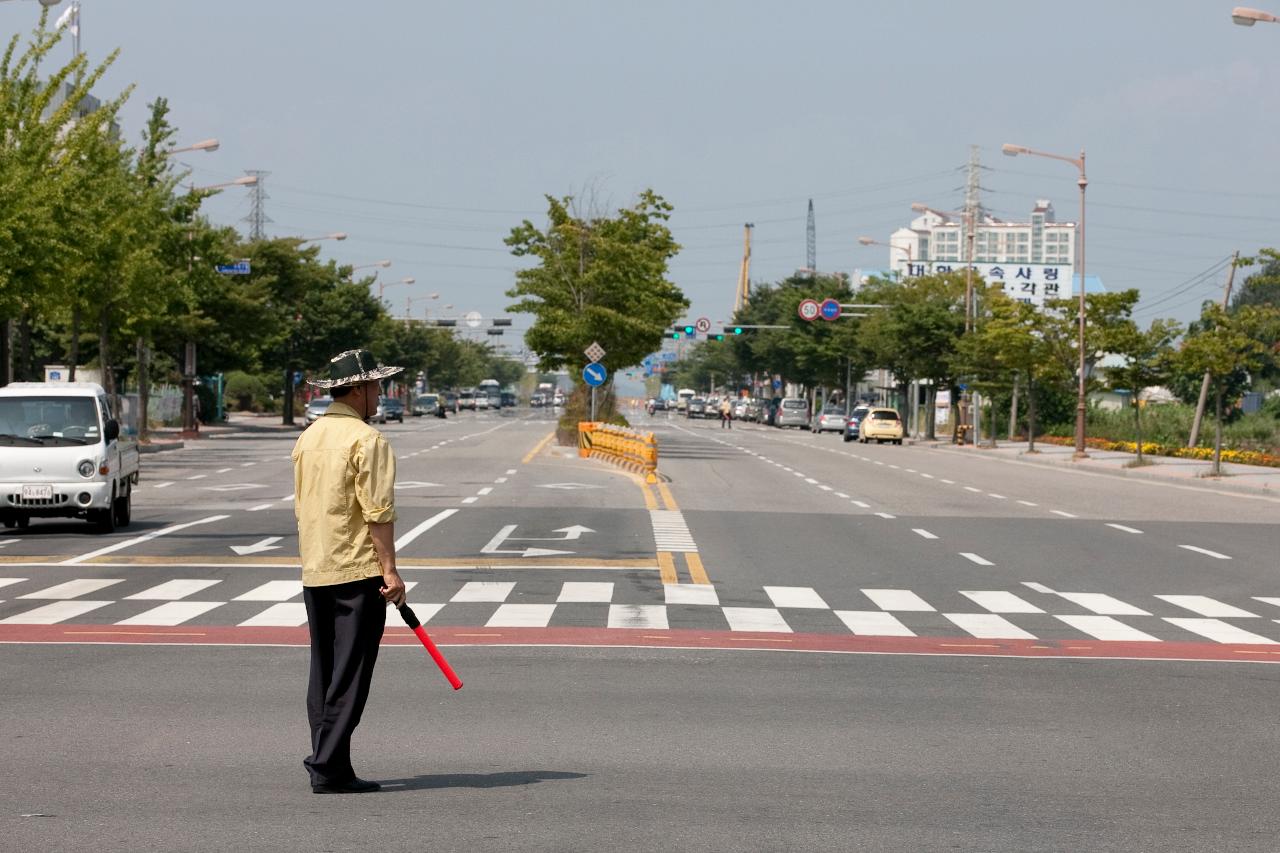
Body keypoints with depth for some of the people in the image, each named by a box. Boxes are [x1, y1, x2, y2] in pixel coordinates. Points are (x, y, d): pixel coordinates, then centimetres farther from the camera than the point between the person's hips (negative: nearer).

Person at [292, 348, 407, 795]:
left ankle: (325, 762, 14)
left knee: (323, 672, 12)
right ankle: (329, 767, -7)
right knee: (350, 675, -5)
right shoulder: (366, 440, -12)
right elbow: (378, 511, -17)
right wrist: (389, 570, -16)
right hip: (358, 572, -8)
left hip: (314, 572, 8)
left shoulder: (307, 437, 13)